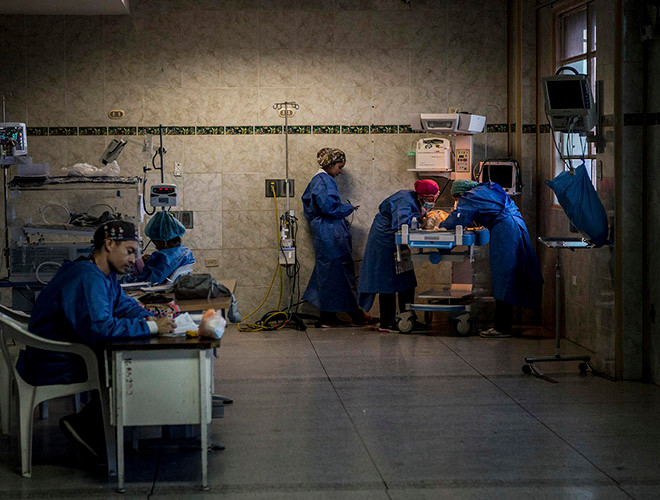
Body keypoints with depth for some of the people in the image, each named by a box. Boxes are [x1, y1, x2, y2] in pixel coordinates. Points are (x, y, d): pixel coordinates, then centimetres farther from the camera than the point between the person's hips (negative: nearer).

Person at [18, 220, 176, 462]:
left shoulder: (105, 275, 10)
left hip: (71, 356, 10)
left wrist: (147, 317, -3)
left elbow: (125, 304, 20)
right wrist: (151, 328, -29)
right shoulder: (87, 278, -24)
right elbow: (100, 328, -34)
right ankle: (85, 426, 0)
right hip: (55, 367, -10)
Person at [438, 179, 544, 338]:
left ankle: (502, 327, -5)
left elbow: (456, 220, -5)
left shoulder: (470, 198, -1)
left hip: (503, 231, -9)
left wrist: (441, 225, 14)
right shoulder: (488, 189, 25)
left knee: (502, 279, -7)